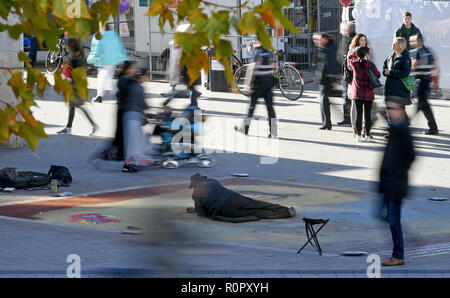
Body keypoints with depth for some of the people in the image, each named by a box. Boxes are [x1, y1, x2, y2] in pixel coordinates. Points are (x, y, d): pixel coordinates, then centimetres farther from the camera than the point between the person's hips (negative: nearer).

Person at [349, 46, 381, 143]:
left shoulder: (353, 62, -7)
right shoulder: (370, 64, -11)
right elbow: (378, 75, -3)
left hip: (357, 92, 1)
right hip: (368, 93, -1)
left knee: (358, 114, 4)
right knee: (368, 114, 3)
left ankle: (359, 136, 5)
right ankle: (367, 136, 5)